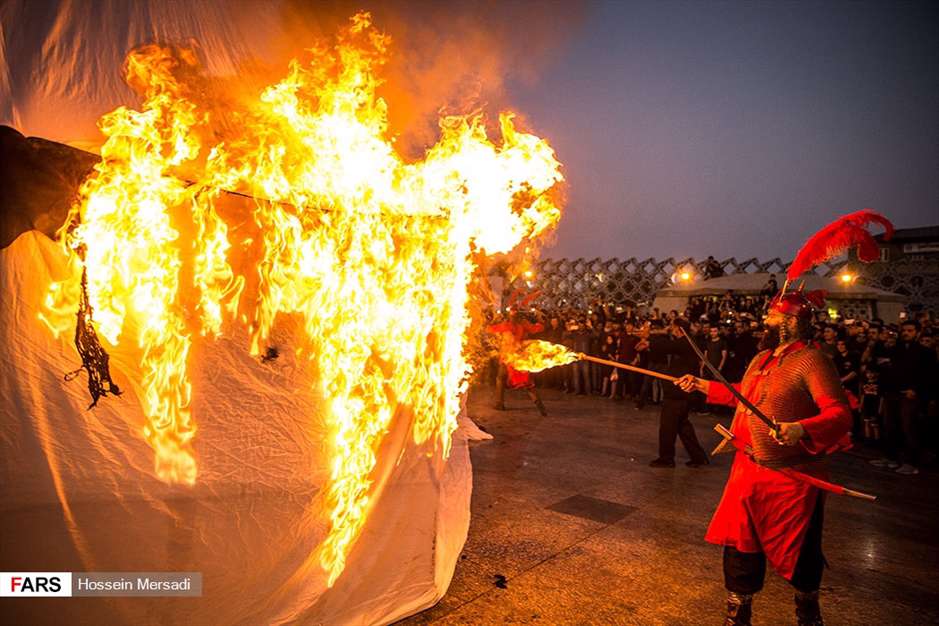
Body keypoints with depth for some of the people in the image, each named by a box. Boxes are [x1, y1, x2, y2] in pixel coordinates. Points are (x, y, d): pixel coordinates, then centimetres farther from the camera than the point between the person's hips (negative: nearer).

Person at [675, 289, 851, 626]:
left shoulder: (811, 361, -17)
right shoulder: (762, 358, 10)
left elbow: (840, 413, -26)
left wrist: (801, 429, -43)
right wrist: (702, 385, 27)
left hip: (791, 477, -7)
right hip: (749, 470, 7)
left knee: (799, 554, 14)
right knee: (740, 546, 14)